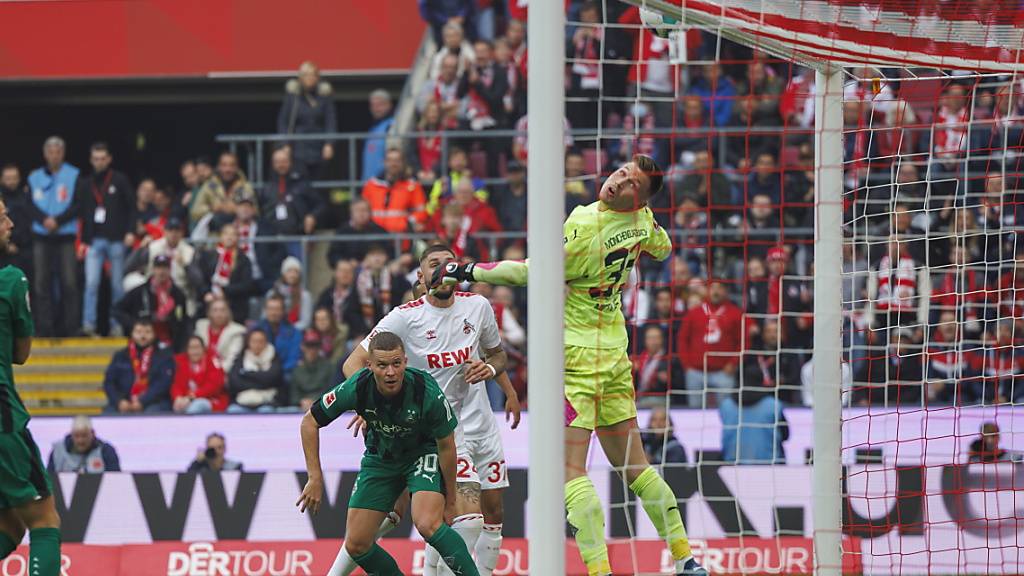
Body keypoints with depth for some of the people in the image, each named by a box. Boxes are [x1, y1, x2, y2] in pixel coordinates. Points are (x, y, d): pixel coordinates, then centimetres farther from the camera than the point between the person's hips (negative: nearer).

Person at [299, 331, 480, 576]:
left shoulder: (427, 392, -31)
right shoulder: (356, 388, -26)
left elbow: (446, 446, -15)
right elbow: (309, 422, -10)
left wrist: (450, 501, -7)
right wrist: (315, 478, -12)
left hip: (424, 453, -4)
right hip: (380, 458, 4)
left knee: (428, 526, -30)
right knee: (356, 546, -2)